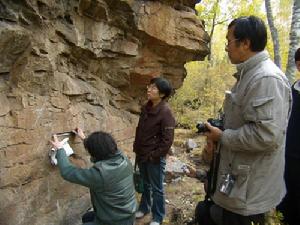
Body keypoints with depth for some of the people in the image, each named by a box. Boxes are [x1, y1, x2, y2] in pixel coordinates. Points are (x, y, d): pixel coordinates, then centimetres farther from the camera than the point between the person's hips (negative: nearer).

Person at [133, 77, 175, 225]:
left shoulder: (165, 112, -19)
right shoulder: (146, 108, 3)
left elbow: (167, 139, -20)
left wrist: (154, 156, -16)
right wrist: (136, 148, 10)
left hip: (155, 158, -6)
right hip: (142, 156, 6)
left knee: (157, 189, 11)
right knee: (145, 185, 24)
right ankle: (144, 208, 46)